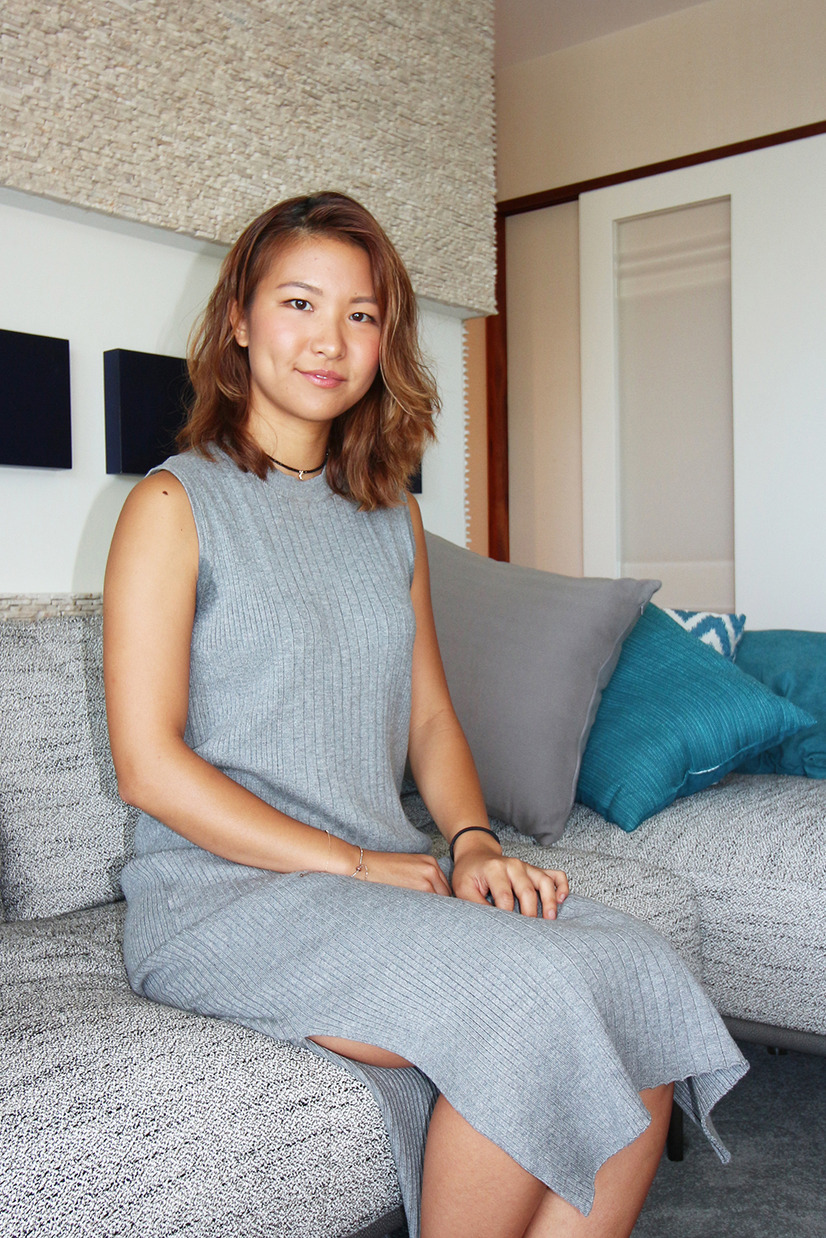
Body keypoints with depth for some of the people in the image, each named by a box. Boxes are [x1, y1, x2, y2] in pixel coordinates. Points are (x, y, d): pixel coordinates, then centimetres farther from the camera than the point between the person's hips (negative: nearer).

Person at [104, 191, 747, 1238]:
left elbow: (429, 718, 15)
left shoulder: (391, 517, 16)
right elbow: (148, 764, -10)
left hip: (389, 872, 6)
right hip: (222, 890, -5)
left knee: (639, 975, -19)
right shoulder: (176, 504, -3)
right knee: (530, 994, -27)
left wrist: (473, 841, -5)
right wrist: (355, 867, -14)